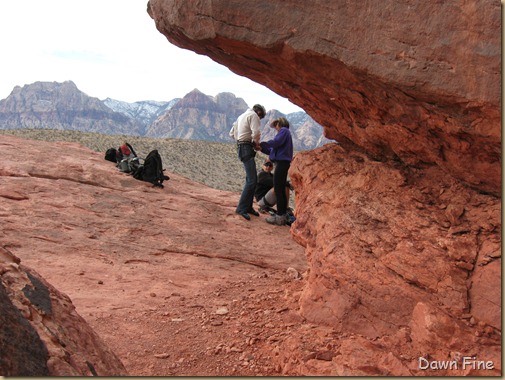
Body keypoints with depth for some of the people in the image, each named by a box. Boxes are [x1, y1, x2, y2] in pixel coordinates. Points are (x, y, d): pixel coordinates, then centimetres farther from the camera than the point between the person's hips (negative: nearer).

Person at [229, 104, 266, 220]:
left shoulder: (242, 116, 22)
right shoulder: (253, 115, -6)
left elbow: (232, 133, 24)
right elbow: (256, 132, -20)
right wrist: (256, 144, -3)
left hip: (241, 147, 10)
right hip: (246, 148, -10)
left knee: (252, 179, 14)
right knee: (251, 180, -13)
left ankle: (248, 206, 18)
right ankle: (241, 208, -13)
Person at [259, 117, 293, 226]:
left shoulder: (284, 130, -3)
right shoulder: (285, 132, 25)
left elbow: (276, 142, -20)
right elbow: (274, 150, 23)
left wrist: (261, 144, -9)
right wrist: (262, 148, 17)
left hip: (282, 163, -10)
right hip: (283, 163, 10)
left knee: (278, 190, -9)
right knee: (281, 190, 12)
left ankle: (280, 217, -10)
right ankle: (283, 215, 17)